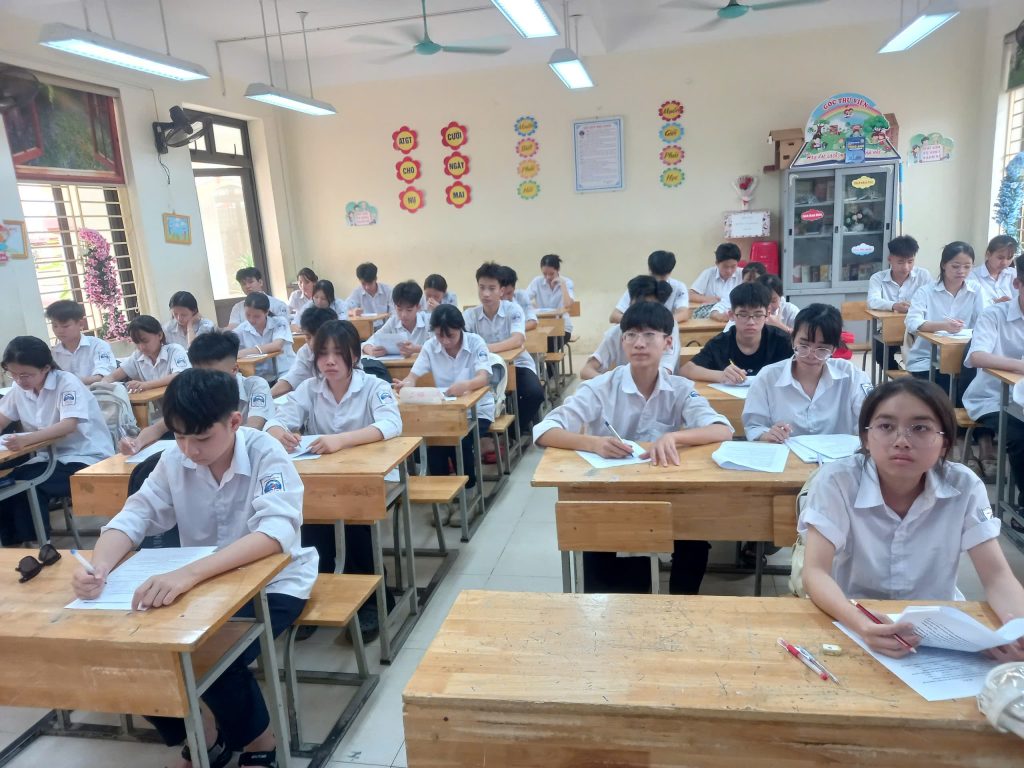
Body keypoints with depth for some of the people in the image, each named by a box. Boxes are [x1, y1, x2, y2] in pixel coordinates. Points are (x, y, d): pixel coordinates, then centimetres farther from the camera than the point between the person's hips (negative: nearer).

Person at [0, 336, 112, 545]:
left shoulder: (67, 382, -16)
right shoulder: (19, 389, 5)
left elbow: (69, 425, -28)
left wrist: (26, 439, -43)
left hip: (86, 458, -6)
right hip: (51, 456, 7)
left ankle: (36, 544, -11)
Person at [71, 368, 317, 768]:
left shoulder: (266, 454, -23)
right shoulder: (174, 459, -8)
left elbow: (276, 532, -38)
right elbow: (133, 516, -8)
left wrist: (188, 573, -51)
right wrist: (99, 566, -31)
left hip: (272, 582, -5)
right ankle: (202, 736, 15)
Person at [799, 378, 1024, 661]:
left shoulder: (964, 487, -9)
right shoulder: (836, 481, -17)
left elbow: (996, 576, -8)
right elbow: (815, 572, -21)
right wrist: (861, 624, -39)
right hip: (856, 628, -3)